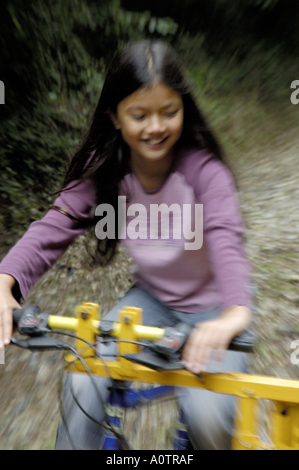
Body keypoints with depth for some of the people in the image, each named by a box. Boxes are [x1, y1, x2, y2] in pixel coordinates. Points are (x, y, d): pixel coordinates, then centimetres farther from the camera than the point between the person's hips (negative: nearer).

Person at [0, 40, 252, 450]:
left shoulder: (203, 167, -22)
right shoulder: (103, 170, -12)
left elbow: (225, 236, -36)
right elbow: (54, 227, -19)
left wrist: (235, 311, -55)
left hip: (213, 305, -2)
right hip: (151, 297, 3)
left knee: (206, 412, -19)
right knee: (83, 384, -12)